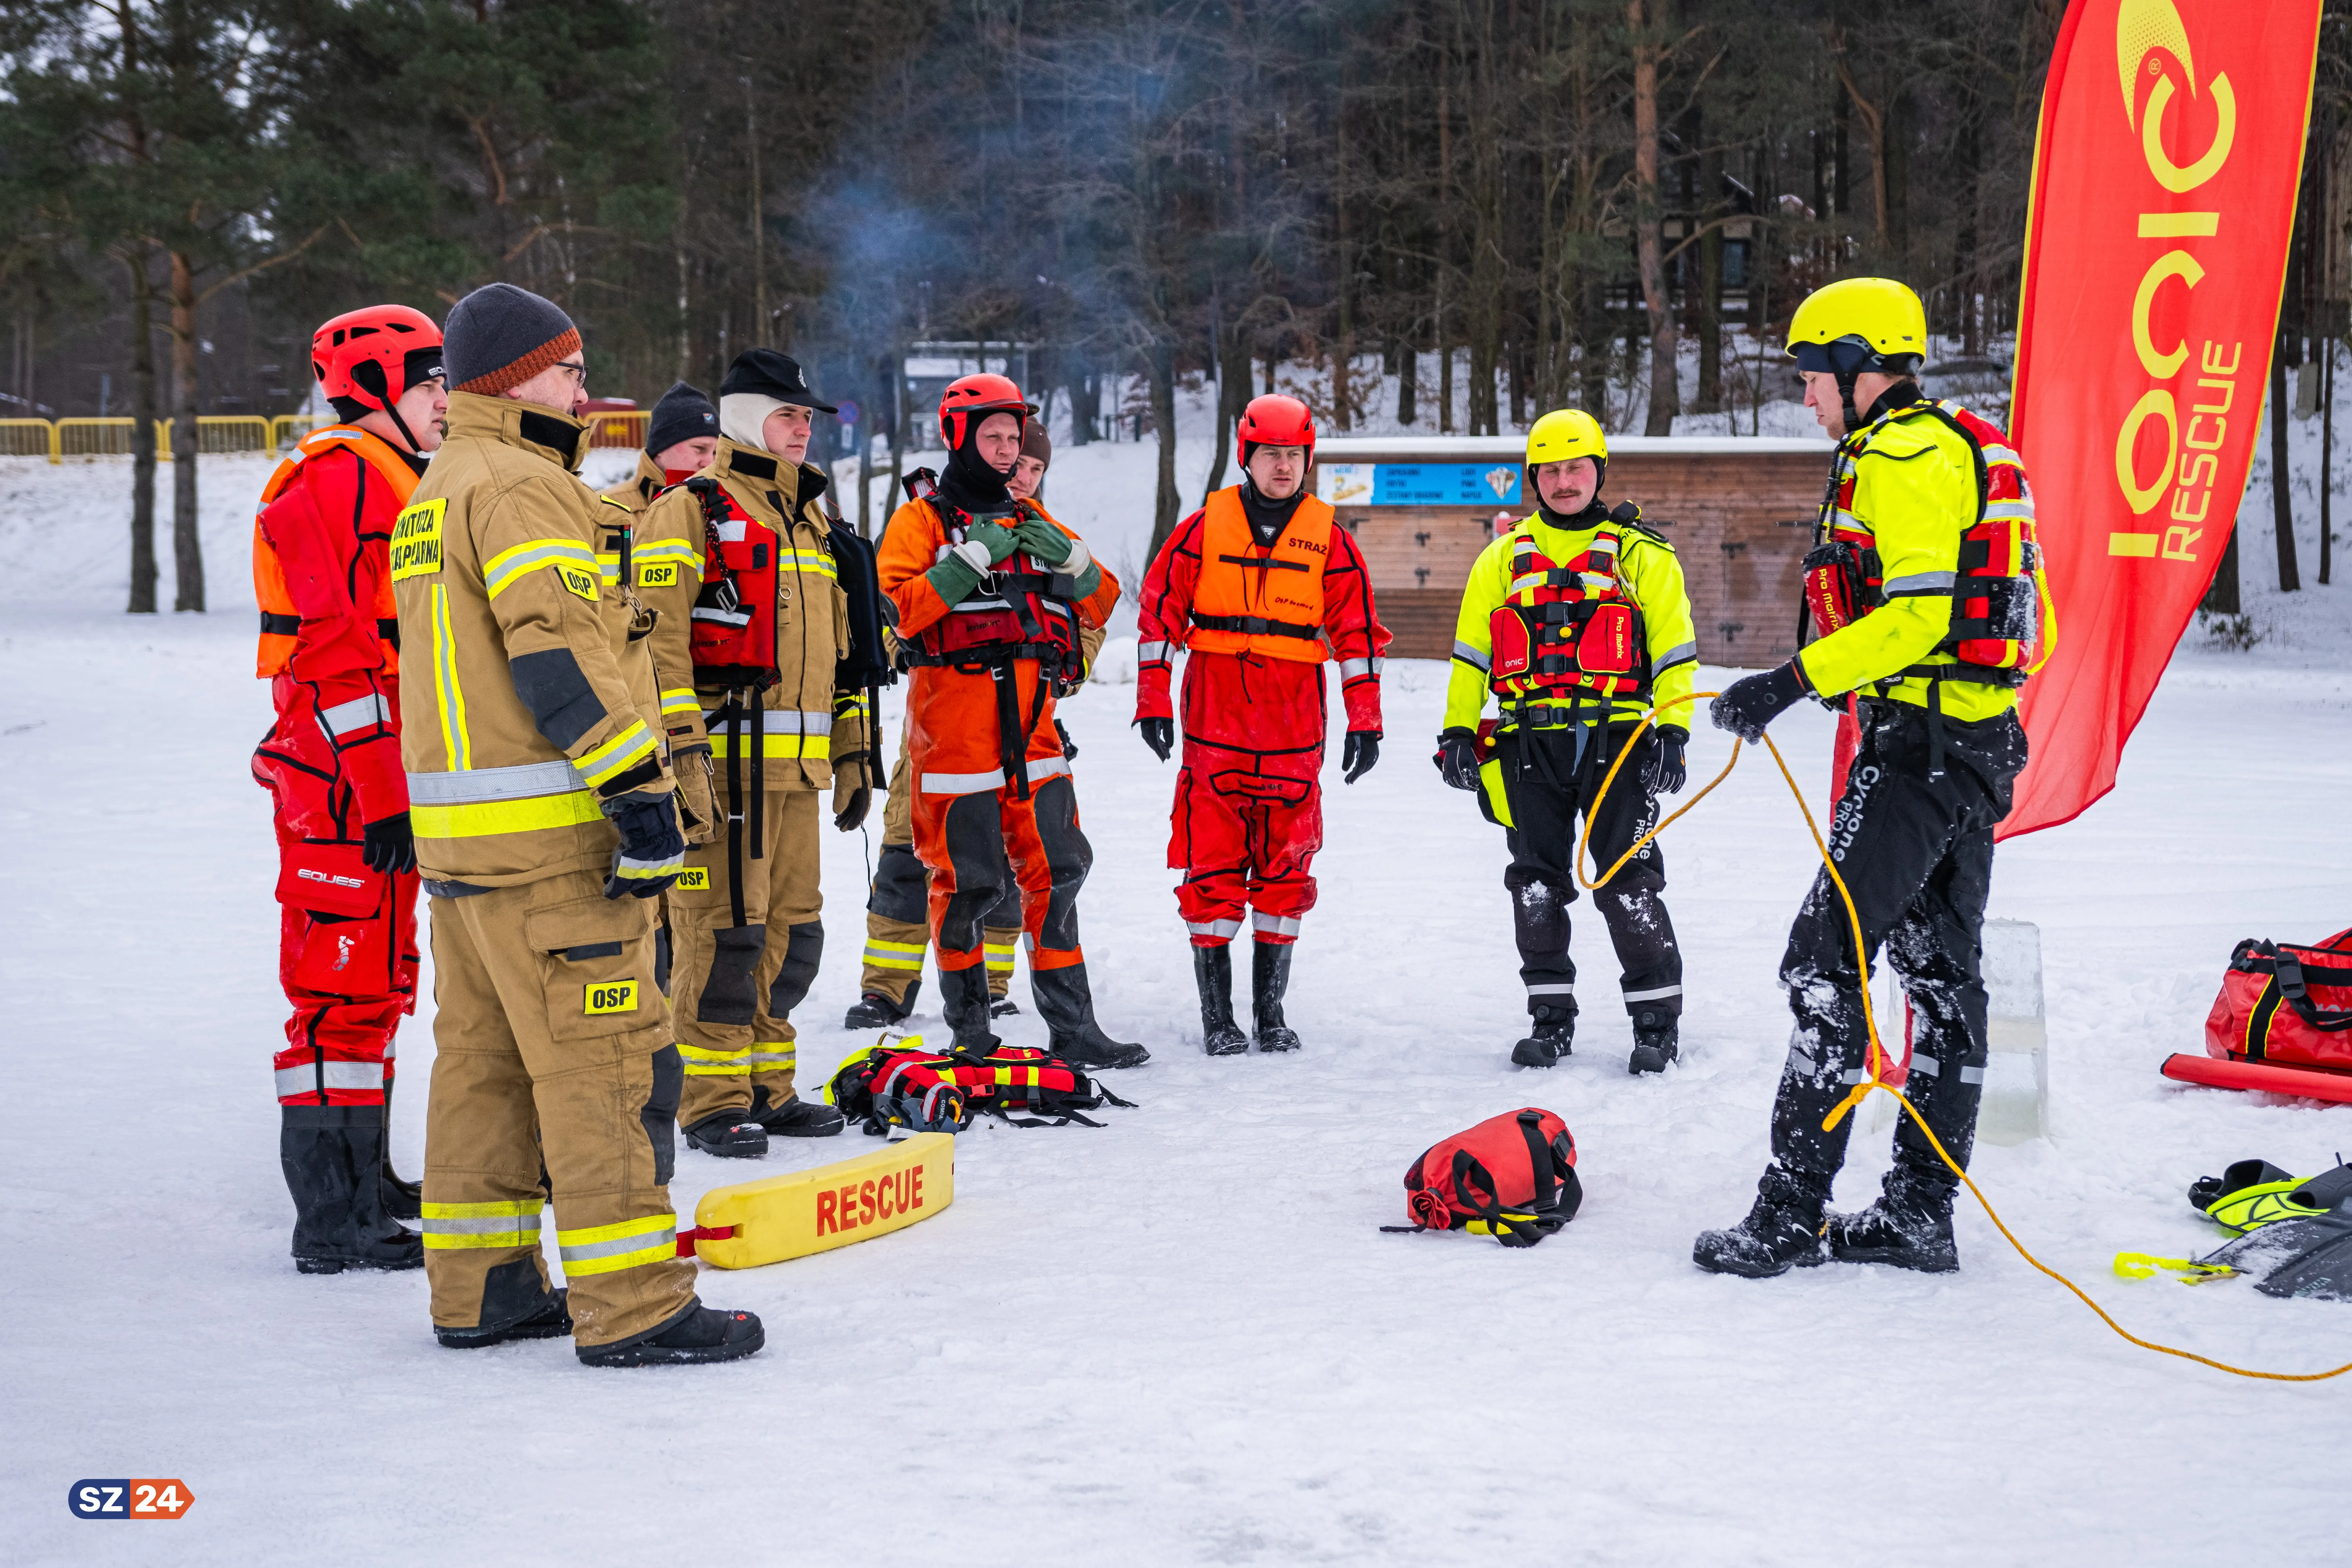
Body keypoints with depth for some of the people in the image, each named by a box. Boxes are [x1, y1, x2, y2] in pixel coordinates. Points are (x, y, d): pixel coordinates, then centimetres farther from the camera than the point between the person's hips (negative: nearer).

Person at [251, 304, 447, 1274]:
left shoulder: (394, 483, 20)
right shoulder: (334, 479, -12)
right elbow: (334, 649, -20)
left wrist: (403, 783, 25)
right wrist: (380, 792, -23)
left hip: (388, 783, 10)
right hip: (344, 784, -10)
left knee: (379, 982, 18)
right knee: (344, 986, -8)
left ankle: (367, 1178, 31)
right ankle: (336, 1224, -5)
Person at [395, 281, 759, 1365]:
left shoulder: (435, 494, 21)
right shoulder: (522, 484, -11)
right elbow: (561, 652, -21)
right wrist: (642, 790, -23)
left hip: (456, 825, 10)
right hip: (546, 831, -10)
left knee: (484, 1056, 13)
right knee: (605, 1061, -8)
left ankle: (479, 1288, 20)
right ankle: (630, 1309, -6)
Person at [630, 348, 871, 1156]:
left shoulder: (810, 519, 22)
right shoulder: (691, 509, -3)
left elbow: (836, 649, 27)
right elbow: (657, 636, -12)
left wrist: (851, 754, 23)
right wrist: (681, 754, -19)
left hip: (796, 765, 8)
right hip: (724, 757, -8)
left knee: (791, 929, 11)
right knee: (724, 926, -8)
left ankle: (767, 1087, 21)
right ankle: (713, 1102, -1)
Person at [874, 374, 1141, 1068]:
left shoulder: (1031, 521, 19)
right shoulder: (923, 519, 2)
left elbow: (1101, 603, 15)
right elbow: (894, 608, -13)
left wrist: (1068, 556, -4)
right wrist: (972, 559, -18)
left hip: (1031, 722, 5)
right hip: (953, 718, -5)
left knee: (1056, 868, 4)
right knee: (967, 879, -2)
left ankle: (1072, 1028, 9)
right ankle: (969, 1031, 11)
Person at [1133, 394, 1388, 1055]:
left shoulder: (1329, 538, 6)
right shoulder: (1205, 526, 3)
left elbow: (1357, 630, 8)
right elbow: (1160, 610, 5)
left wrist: (1364, 721, 3)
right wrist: (1153, 700, 0)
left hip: (1294, 731, 1)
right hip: (1214, 725, -1)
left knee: (1285, 870, 5)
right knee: (1212, 870, -2)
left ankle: (1270, 1011, 14)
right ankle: (1217, 1016, 5)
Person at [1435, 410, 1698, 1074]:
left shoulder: (1643, 556, 7)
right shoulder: (1503, 561, 14)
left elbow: (1674, 652, 5)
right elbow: (1471, 653, 16)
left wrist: (1673, 731, -6)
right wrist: (1458, 730, 6)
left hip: (1615, 741, -3)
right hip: (1531, 744, 3)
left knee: (1629, 882, -5)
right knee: (1537, 883, 4)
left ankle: (1658, 1019, 4)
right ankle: (1551, 1018, 14)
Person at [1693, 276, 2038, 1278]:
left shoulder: (1901, 455, -12)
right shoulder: (1962, 446, 20)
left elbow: (1919, 610, -23)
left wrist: (1795, 680, -25)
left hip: (1920, 742, -11)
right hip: (1982, 742, 11)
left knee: (1826, 961, -10)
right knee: (1940, 971, 11)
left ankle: (1791, 1212, -10)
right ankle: (1920, 1213, 16)